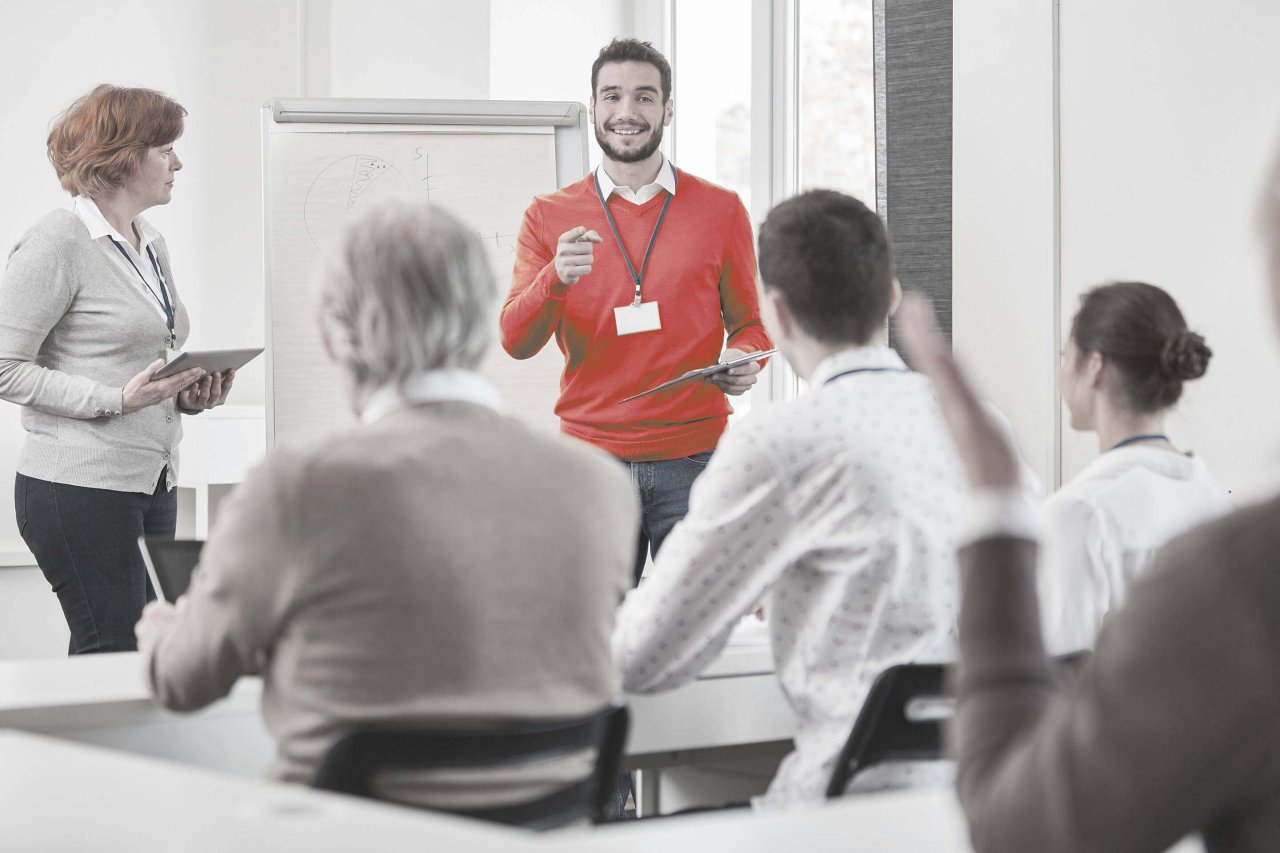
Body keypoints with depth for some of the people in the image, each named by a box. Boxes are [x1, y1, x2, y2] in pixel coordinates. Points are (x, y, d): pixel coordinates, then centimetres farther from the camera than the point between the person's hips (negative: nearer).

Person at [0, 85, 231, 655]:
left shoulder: (153, 247, 16)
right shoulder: (59, 243, -10)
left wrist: (187, 394, 6)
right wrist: (117, 399, -21)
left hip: (154, 486, 8)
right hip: (80, 486, -8)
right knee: (114, 656, -8)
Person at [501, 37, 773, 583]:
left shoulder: (720, 210, 7)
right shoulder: (550, 216, 7)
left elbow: (750, 322, 14)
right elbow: (515, 342, 0)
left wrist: (744, 360, -9)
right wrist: (556, 279, -19)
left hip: (694, 461, 0)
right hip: (591, 456, 0)